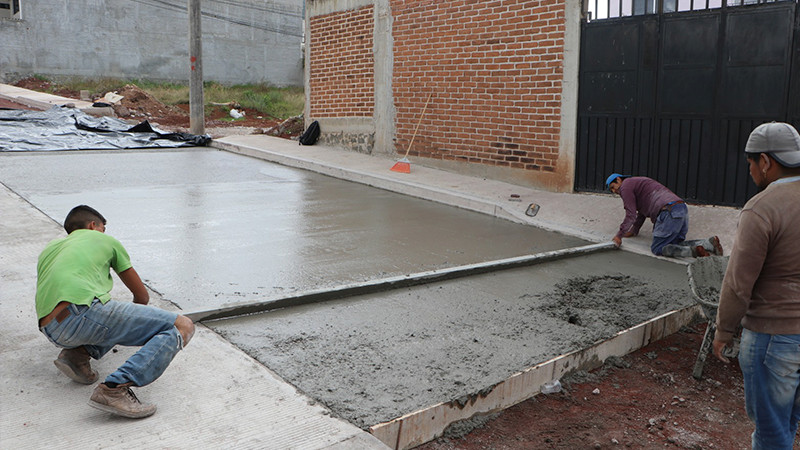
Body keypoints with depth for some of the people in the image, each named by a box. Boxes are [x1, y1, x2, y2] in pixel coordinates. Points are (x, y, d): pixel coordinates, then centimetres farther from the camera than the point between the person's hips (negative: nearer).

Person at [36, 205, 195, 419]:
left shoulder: (48, 249, 35)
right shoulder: (105, 240, 24)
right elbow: (142, 295, 32)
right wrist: (135, 313, 56)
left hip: (53, 333, 7)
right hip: (83, 310, -7)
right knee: (182, 327, -8)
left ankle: (77, 353, 10)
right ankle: (115, 388, -26)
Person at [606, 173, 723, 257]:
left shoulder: (626, 186, 5)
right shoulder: (637, 182, 34)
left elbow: (631, 215, -3)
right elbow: (641, 214, 41)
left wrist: (619, 235, 3)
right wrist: (634, 231, 47)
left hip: (669, 212, -9)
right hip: (682, 208, 9)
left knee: (657, 249, -4)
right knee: (674, 244, 15)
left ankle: (694, 251, -21)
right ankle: (709, 243, -1)